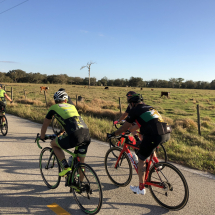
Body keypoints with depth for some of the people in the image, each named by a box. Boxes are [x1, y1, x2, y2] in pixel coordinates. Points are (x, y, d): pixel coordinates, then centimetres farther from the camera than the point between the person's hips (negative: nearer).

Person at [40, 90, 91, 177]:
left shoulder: (53, 108, 16)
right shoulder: (72, 106, 28)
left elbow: (45, 125, 25)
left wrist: (42, 137, 43)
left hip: (74, 136, -5)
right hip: (87, 135, 5)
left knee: (53, 144, 22)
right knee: (81, 162, 22)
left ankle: (65, 167, 12)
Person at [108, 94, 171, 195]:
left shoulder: (135, 110, 8)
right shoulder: (150, 108, 28)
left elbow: (124, 127, 12)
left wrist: (113, 134, 27)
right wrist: (131, 130, 56)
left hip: (154, 136, -7)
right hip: (167, 134, 7)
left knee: (141, 160, 11)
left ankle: (141, 188, 21)